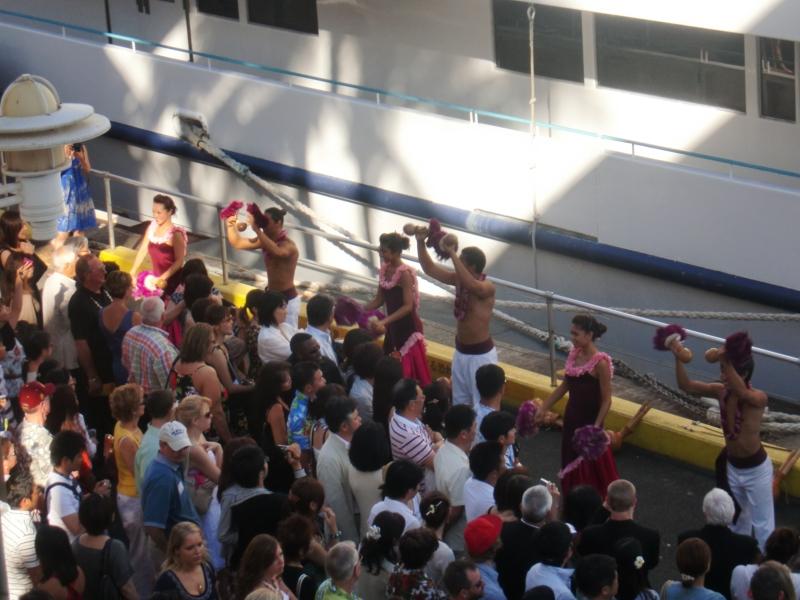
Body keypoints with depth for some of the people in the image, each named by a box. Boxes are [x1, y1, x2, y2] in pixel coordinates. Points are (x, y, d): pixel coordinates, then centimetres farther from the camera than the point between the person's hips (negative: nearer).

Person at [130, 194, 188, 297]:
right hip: (156, 276, 6)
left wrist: (163, 278, -24)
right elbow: (143, 250, 7)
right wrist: (133, 272, 2)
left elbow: (179, 261, -18)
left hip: (172, 280, -6)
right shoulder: (152, 227, 1)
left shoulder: (176, 234, -18)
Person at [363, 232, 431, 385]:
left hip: (408, 328, -8)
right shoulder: (385, 269, 3)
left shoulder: (404, 274, -20)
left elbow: (408, 306, -24)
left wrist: (383, 322, -31)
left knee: (409, 371, -4)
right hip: (393, 326, 8)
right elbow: (379, 300, 10)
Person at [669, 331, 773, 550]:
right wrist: (678, 358, -26)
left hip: (756, 469, -7)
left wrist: (727, 362, -60)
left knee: (762, 524, 6)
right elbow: (686, 385, -11)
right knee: (737, 518, 25)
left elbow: (741, 392, -51)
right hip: (732, 466, 7)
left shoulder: (758, 398, -27)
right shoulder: (721, 391, -9)